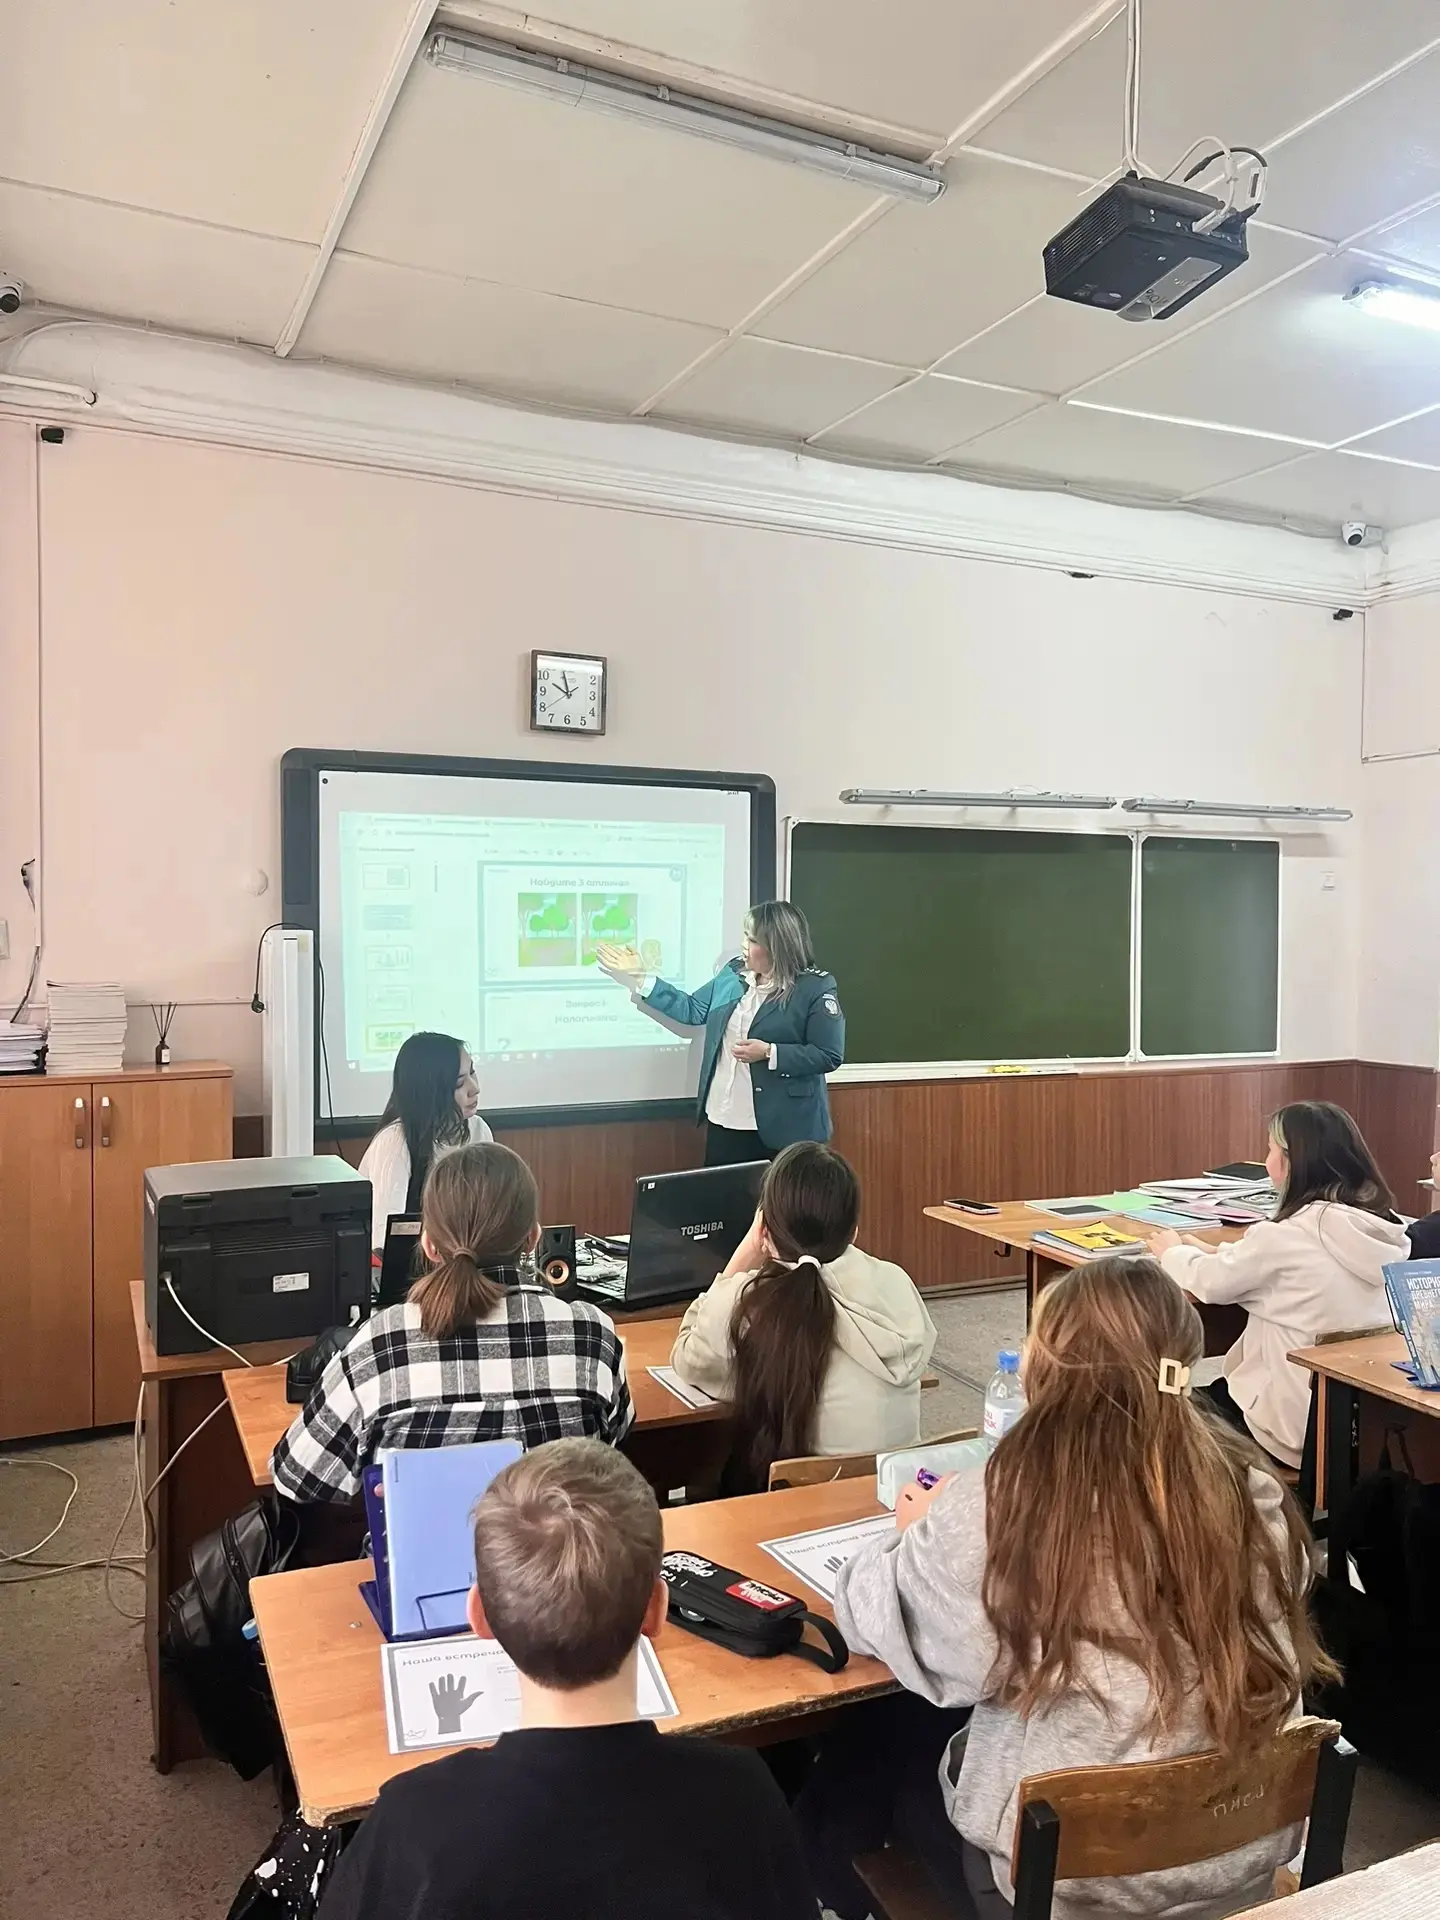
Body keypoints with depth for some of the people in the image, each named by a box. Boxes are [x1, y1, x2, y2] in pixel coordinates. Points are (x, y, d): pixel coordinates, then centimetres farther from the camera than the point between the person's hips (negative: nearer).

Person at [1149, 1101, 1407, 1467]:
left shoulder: (1291, 1233, -21)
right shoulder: (1383, 1225, 0)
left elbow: (1210, 1282, -5)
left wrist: (1172, 1251, 14)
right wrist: (1215, 1251, 14)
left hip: (1306, 1427, -7)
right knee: (1217, 1390, 28)